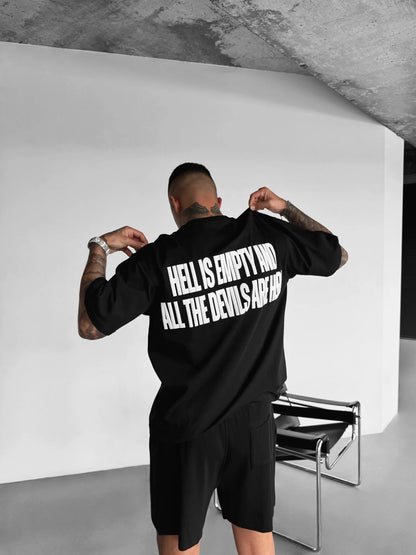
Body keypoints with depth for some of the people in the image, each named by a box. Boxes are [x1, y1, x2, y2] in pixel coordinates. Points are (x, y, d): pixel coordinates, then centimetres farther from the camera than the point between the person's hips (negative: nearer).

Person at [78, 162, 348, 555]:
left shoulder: (155, 259, -14)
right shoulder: (269, 235, -5)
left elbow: (89, 326, -9)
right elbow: (339, 253, 11)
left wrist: (99, 248, 0)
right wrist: (286, 209, 17)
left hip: (186, 428, -3)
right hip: (253, 419, 3)